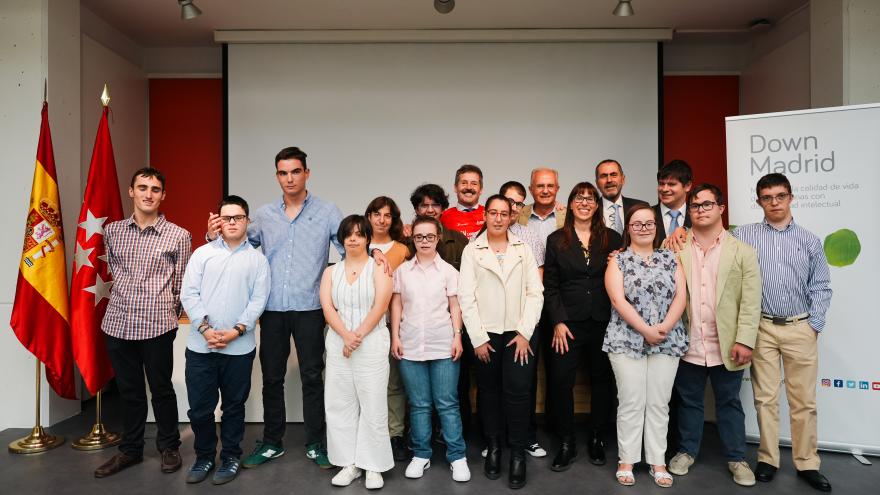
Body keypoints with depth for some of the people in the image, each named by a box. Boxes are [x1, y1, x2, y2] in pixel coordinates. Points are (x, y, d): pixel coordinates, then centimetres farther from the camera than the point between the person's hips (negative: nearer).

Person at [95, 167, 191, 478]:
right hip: (118, 322, 4)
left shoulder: (178, 236, -3)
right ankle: (130, 449, 30)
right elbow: (113, 269, 20)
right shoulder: (113, 231, 8)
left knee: (161, 389, 8)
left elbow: (181, 283, 4)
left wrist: (168, 315, 7)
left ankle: (169, 447, 26)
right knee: (129, 390, 15)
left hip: (157, 324, -3)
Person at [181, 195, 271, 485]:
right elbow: (189, 294, 0)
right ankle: (204, 456, 27)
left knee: (234, 406, 11)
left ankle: (230, 457, 27)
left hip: (239, 347, -1)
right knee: (199, 406, 7)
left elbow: (258, 300, -2)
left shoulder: (257, 259, 4)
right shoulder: (202, 253, 6)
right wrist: (205, 328, -11)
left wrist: (237, 330, -13)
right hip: (200, 345, 1)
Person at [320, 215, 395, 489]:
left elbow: (380, 306, -8)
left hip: (372, 344, -3)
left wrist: (358, 335, -15)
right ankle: (349, 463, 18)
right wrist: (346, 335, -15)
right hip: (337, 344, 4)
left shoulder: (378, 268, 2)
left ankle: (373, 466, 11)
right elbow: (327, 307, 0)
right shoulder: (331, 271, 12)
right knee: (340, 404, 6)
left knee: (373, 405, 0)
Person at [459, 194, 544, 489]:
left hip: (518, 332, 0)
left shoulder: (523, 249, 7)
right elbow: (466, 296, -2)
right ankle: (493, 447, 24)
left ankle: (518, 453, 8)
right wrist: (478, 338, -6)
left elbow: (535, 292, 2)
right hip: (486, 333, 0)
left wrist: (525, 332, -6)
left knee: (517, 392, -5)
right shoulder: (472, 251, 3)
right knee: (489, 391, 8)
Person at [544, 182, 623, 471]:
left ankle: (597, 440, 26)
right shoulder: (557, 240, 5)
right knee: (561, 382, -2)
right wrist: (558, 322, -6)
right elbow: (550, 286, 1)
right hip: (568, 323, -1)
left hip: (604, 322, 1)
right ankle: (567, 444, 14)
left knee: (602, 380, 9)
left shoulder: (612, 238, 7)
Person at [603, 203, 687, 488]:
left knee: (659, 403, 7)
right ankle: (627, 461, 12)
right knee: (630, 403, 1)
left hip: (667, 341, 3)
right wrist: (646, 330, -15)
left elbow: (681, 297, 2)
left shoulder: (670, 259, 11)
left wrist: (664, 327, -13)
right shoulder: (618, 260, 2)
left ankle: (658, 462, 18)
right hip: (627, 340, -2)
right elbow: (618, 300, -8)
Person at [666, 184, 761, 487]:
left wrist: (744, 341, -10)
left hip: (726, 345, -1)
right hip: (688, 345, 1)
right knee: (688, 401, 13)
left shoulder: (742, 251, 1)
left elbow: (751, 301, -4)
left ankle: (737, 458, 27)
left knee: (729, 403, 12)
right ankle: (687, 451, 29)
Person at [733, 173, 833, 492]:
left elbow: (821, 287, 7)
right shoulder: (744, 235, 3)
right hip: (762, 327, -1)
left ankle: (807, 463, 18)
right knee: (765, 398, 6)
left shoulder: (809, 240, 7)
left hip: (801, 328, 1)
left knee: (803, 400, 7)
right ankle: (767, 459, 17)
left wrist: (815, 325, -1)